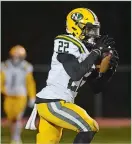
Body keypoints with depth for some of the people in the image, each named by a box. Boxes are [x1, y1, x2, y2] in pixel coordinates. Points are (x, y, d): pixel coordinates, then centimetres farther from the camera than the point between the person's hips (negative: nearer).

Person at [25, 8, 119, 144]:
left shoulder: (86, 51, 15)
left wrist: (109, 69, 0)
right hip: (52, 103, -9)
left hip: (53, 103, 9)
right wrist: (97, 52, -19)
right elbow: (75, 73, -24)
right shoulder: (68, 45, -10)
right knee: (89, 128, -12)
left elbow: (96, 87, 16)